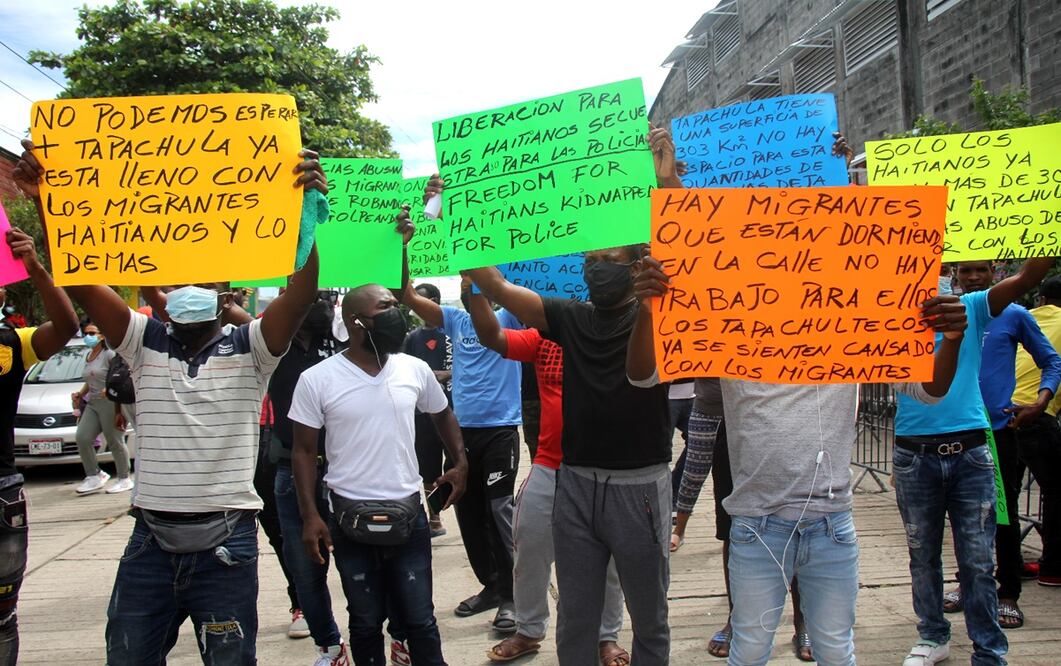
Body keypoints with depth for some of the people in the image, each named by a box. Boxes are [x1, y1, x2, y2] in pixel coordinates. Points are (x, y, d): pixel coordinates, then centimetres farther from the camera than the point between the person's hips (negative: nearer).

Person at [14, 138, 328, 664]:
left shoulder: (249, 349, -1)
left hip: (225, 542, -3)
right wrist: (45, 203, -14)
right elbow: (80, 280, -2)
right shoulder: (146, 343, 7)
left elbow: (302, 292, -17)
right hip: (151, 539, 3)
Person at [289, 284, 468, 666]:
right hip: (352, 518, -2)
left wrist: (460, 463, 11)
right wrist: (310, 516, -8)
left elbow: (442, 414, 20)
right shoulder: (317, 379, -8)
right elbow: (304, 451, -3)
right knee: (366, 622, 12)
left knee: (419, 619, 9)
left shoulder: (415, 369, 1)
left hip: (408, 512, 2)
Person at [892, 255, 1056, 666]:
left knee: (977, 561, 3)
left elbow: (1027, 278, -5)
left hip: (970, 451, -1)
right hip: (914, 454, 1)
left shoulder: (972, 307, 5)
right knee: (923, 556, 13)